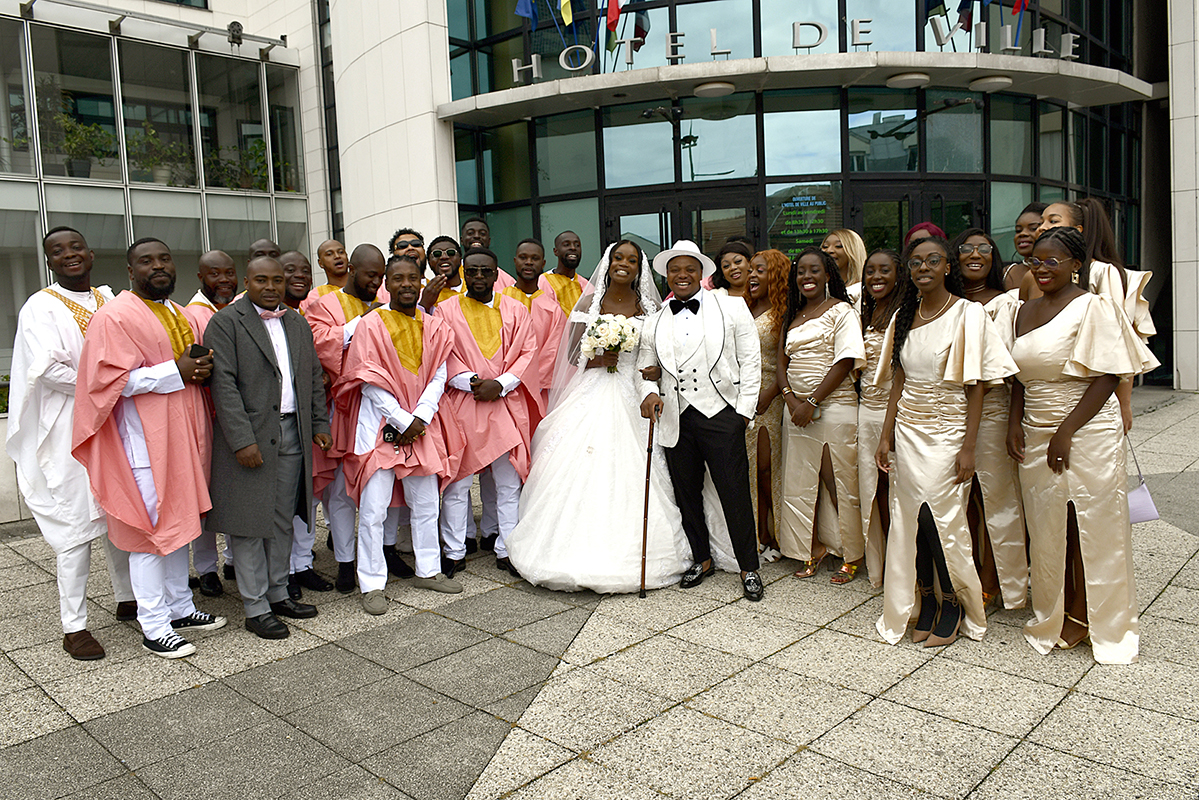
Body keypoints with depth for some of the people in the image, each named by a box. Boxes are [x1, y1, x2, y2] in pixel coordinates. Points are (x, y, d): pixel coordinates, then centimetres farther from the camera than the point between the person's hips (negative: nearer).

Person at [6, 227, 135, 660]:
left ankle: (128, 599, 28)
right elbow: (48, 369, -17)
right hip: (69, 431, -6)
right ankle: (74, 626, 6)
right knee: (75, 526, -3)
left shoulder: (110, 300, 12)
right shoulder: (41, 308, -5)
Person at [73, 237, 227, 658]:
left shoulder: (176, 313, 16)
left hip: (181, 434, 8)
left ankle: (180, 607, 27)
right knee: (151, 529, -3)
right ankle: (154, 627, 7)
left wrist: (201, 368, 1)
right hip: (144, 438, -8)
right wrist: (174, 371, -19)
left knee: (179, 521, 15)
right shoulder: (114, 316, -10)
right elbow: (110, 379, -17)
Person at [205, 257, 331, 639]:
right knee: (250, 524, 1)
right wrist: (242, 440, -19)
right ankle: (255, 607, 10)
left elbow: (315, 378, 17)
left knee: (282, 520, 14)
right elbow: (223, 384, -13)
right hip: (249, 437, -6)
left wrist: (320, 424, 8)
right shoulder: (226, 322, -5)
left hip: (292, 434, 6)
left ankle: (278, 593, 26)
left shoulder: (297, 323, 14)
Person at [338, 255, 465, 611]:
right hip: (381, 426, -4)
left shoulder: (434, 327, 7)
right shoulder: (371, 325, -5)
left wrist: (420, 418, -10)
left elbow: (438, 377, 3)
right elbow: (372, 382, -9)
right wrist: (403, 421, -13)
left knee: (426, 504, 13)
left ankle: (428, 571, 28)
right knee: (373, 511, -2)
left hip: (423, 425, 4)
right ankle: (372, 585, 9)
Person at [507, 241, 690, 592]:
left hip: (633, 398, 0)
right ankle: (582, 552, 2)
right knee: (582, 469, -7)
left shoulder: (650, 308, 7)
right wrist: (597, 360, -13)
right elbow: (573, 356, 5)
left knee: (629, 474, -3)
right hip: (592, 396, 0)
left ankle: (628, 557, 9)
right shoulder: (589, 304, 6)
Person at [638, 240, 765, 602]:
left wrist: (744, 409, -4)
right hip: (676, 419, 4)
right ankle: (702, 559, 30)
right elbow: (646, 367, 16)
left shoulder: (732, 307, 3)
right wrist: (650, 393, -6)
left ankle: (749, 568, 14)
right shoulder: (654, 323, 12)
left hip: (721, 413, -4)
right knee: (686, 493, 12)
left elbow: (751, 361, 2)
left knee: (735, 493, -1)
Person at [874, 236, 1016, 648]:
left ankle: (954, 604, 16)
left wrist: (968, 447, -14)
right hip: (907, 430, 5)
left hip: (947, 432, -5)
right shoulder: (903, 317, 9)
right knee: (910, 520, 6)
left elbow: (975, 386, -9)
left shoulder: (968, 314, -7)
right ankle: (925, 601, 21)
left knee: (942, 521, -4)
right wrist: (886, 436, 6)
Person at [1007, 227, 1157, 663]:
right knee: (1047, 525, 12)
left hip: (1087, 431, -6)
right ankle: (1053, 613, 27)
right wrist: (1016, 422, 3)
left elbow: (1106, 378, -13)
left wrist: (1066, 431, -18)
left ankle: (1086, 615, 20)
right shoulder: (1027, 310, 11)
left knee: (1089, 526, 3)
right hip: (1035, 434, 6)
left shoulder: (1093, 307, -8)